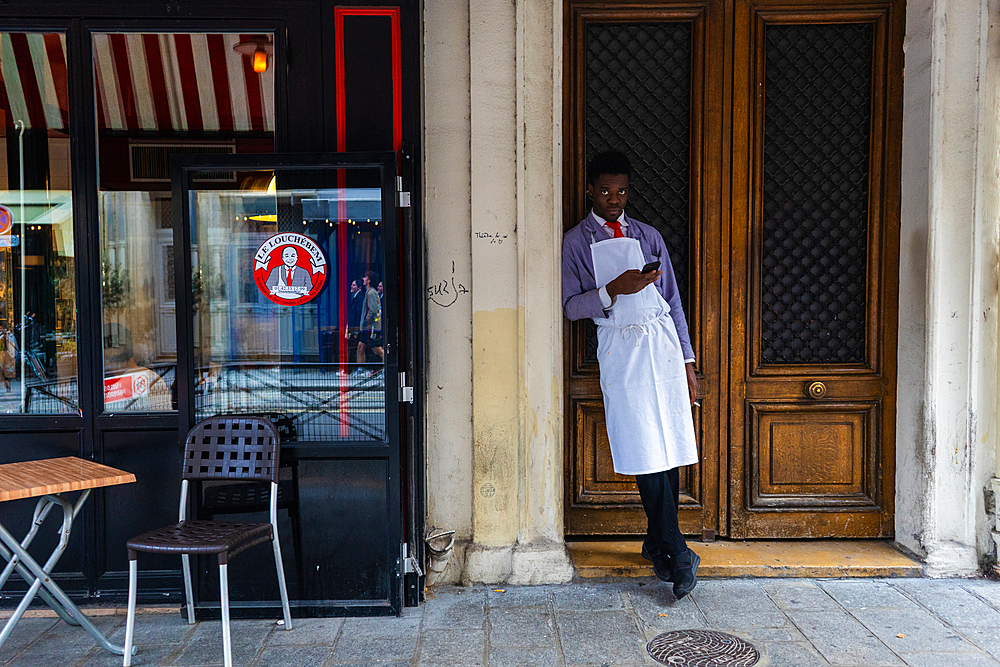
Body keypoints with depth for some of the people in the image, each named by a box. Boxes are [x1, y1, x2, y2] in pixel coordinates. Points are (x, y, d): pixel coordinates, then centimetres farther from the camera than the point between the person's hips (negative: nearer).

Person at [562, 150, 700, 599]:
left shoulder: (648, 237, 15)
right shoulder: (576, 242, 8)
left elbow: (672, 301, 15)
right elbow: (571, 306, 1)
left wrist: (687, 361, 11)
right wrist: (614, 289, -16)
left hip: (662, 342, 3)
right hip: (620, 349, -3)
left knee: (670, 448, 2)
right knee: (645, 453, -7)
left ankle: (657, 543, 18)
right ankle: (676, 553, 1)